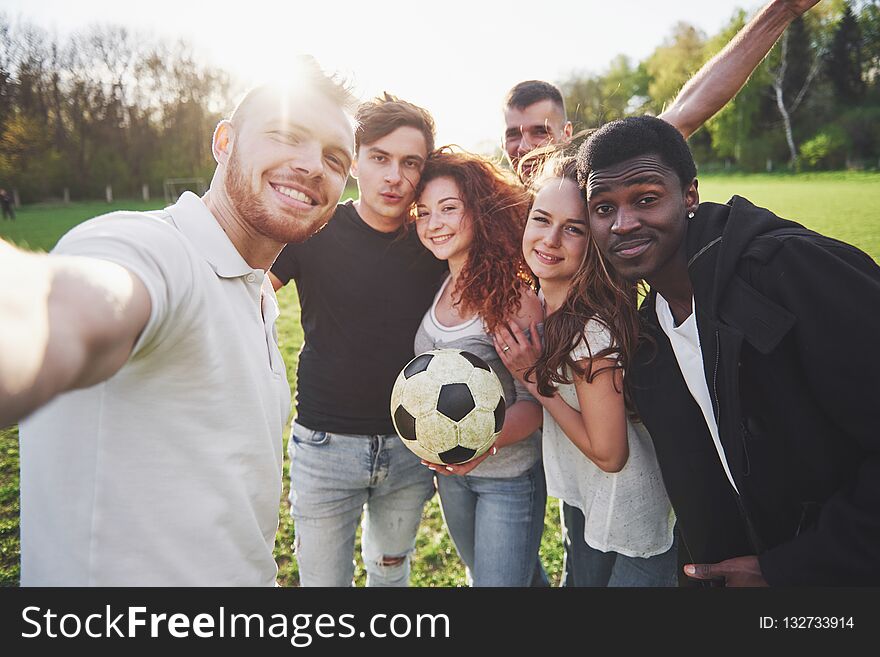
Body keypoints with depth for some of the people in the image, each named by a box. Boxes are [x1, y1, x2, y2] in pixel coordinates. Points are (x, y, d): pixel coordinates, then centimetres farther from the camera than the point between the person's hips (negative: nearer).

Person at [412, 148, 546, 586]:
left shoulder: (514, 296, -21)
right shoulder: (438, 287, -3)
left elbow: (534, 401, -20)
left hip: (510, 474, -6)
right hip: (449, 469, 7)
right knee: (481, 572, 26)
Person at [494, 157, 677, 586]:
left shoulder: (591, 329, -32)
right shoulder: (542, 300, -7)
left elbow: (608, 454, -25)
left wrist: (535, 380, -23)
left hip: (631, 520, -7)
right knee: (581, 580, 27)